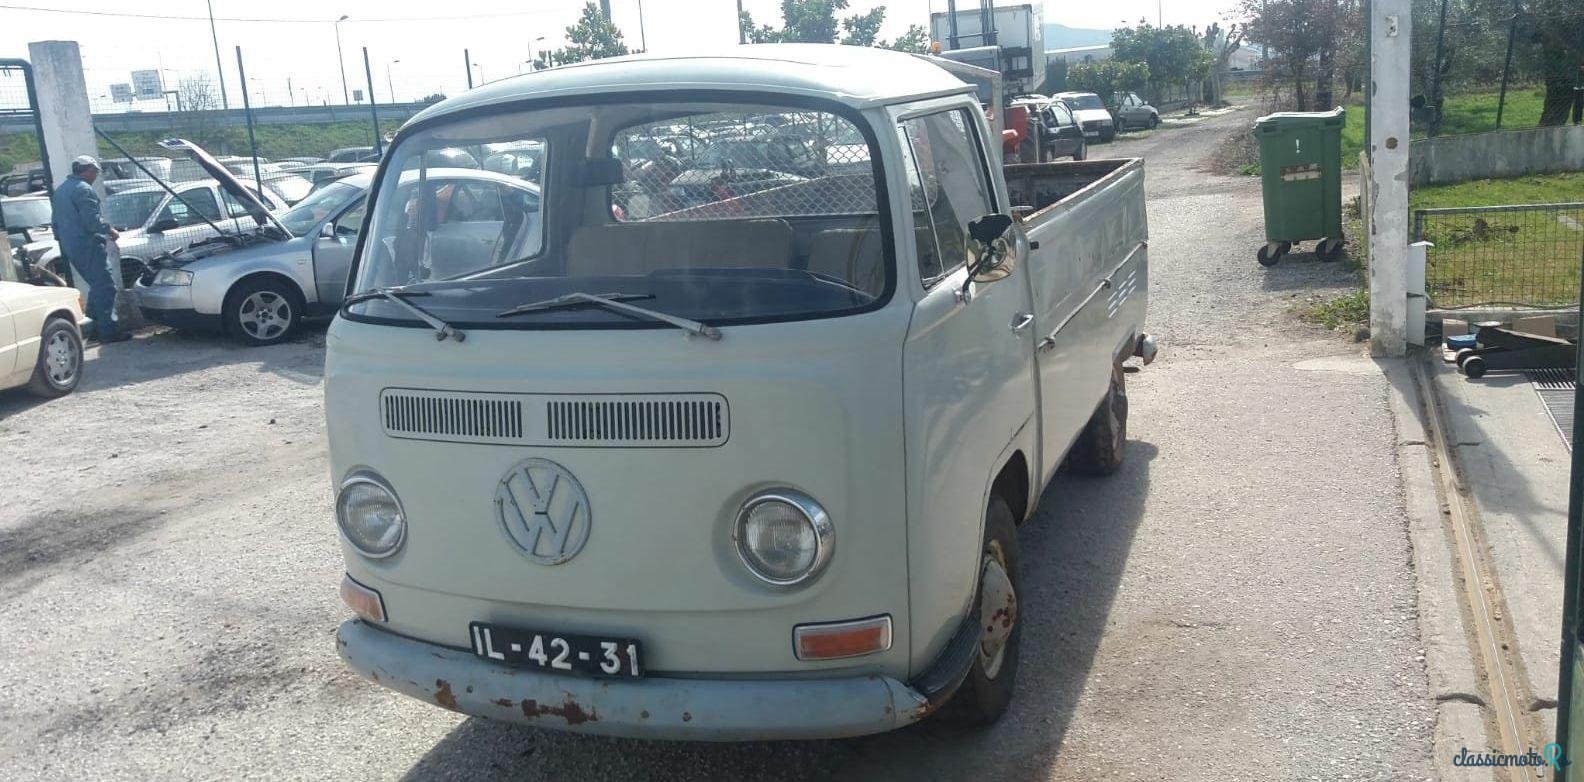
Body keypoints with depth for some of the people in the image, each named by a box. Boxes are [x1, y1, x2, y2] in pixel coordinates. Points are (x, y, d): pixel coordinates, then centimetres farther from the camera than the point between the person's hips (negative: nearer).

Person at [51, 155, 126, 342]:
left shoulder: (60, 190, 19)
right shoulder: (83, 189, -13)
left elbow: (56, 221, 25)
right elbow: (91, 220, -20)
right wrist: (110, 230, -5)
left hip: (70, 248, 10)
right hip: (87, 246, -10)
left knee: (97, 286, 19)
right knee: (105, 287, -9)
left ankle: (94, 326, 21)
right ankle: (108, 331, -12)